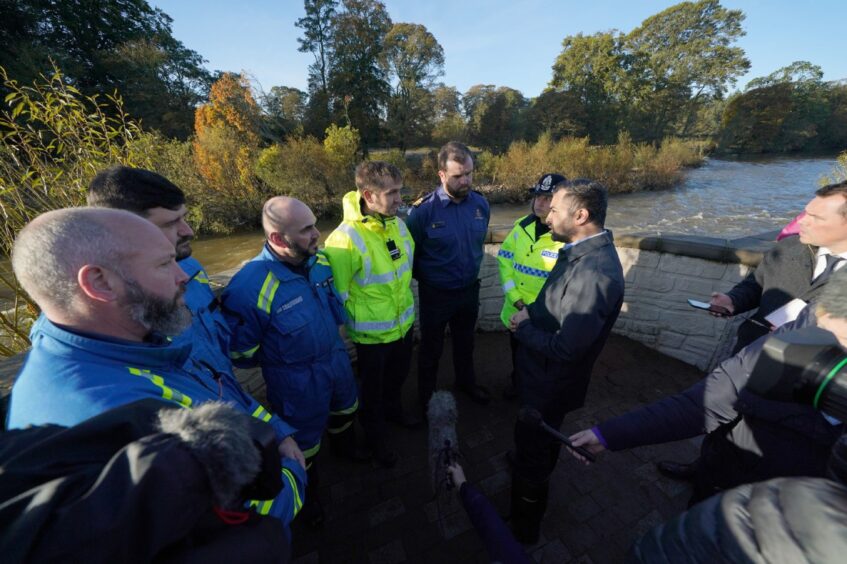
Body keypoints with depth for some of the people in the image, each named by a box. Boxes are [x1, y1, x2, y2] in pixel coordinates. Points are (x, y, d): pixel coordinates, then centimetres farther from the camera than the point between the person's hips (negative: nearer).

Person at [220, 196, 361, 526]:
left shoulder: (319, 261, -14)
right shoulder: (249, 286, -33)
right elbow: (240, 351, -18)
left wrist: (335, 342, 11)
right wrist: (281, 360, -4)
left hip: (337, 358, 6)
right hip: (298, 380, -6)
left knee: (346, 408, 32)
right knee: (304, 440, 21)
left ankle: (345, 445, 67)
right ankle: (308, 493, 53)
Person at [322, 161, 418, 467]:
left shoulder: (398, 224, -5)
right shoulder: (346, 238, -28)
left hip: (403, 323, 6)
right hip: (371, 333, -6)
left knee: (398, 376, 29)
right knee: (373, 389, 20)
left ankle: (394, 409, 61)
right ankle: (375, 437, 49)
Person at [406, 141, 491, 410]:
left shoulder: (481, 203, -7)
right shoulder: (424, 209, -22)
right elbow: (410, 251, -9)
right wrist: (426, 277, 3)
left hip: (470, 289, 4)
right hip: (435, 294, -4)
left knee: (465, 342, 26)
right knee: (431, 348, 16)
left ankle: (466, 382, 53)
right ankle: (426, 397, 41)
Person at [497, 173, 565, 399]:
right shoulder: (522, 226, -3)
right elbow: (504, 259, -1)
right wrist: (514, 295, -10)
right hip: (516, 308, 4)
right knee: (517, 352, 26)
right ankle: (517, 384, 55)